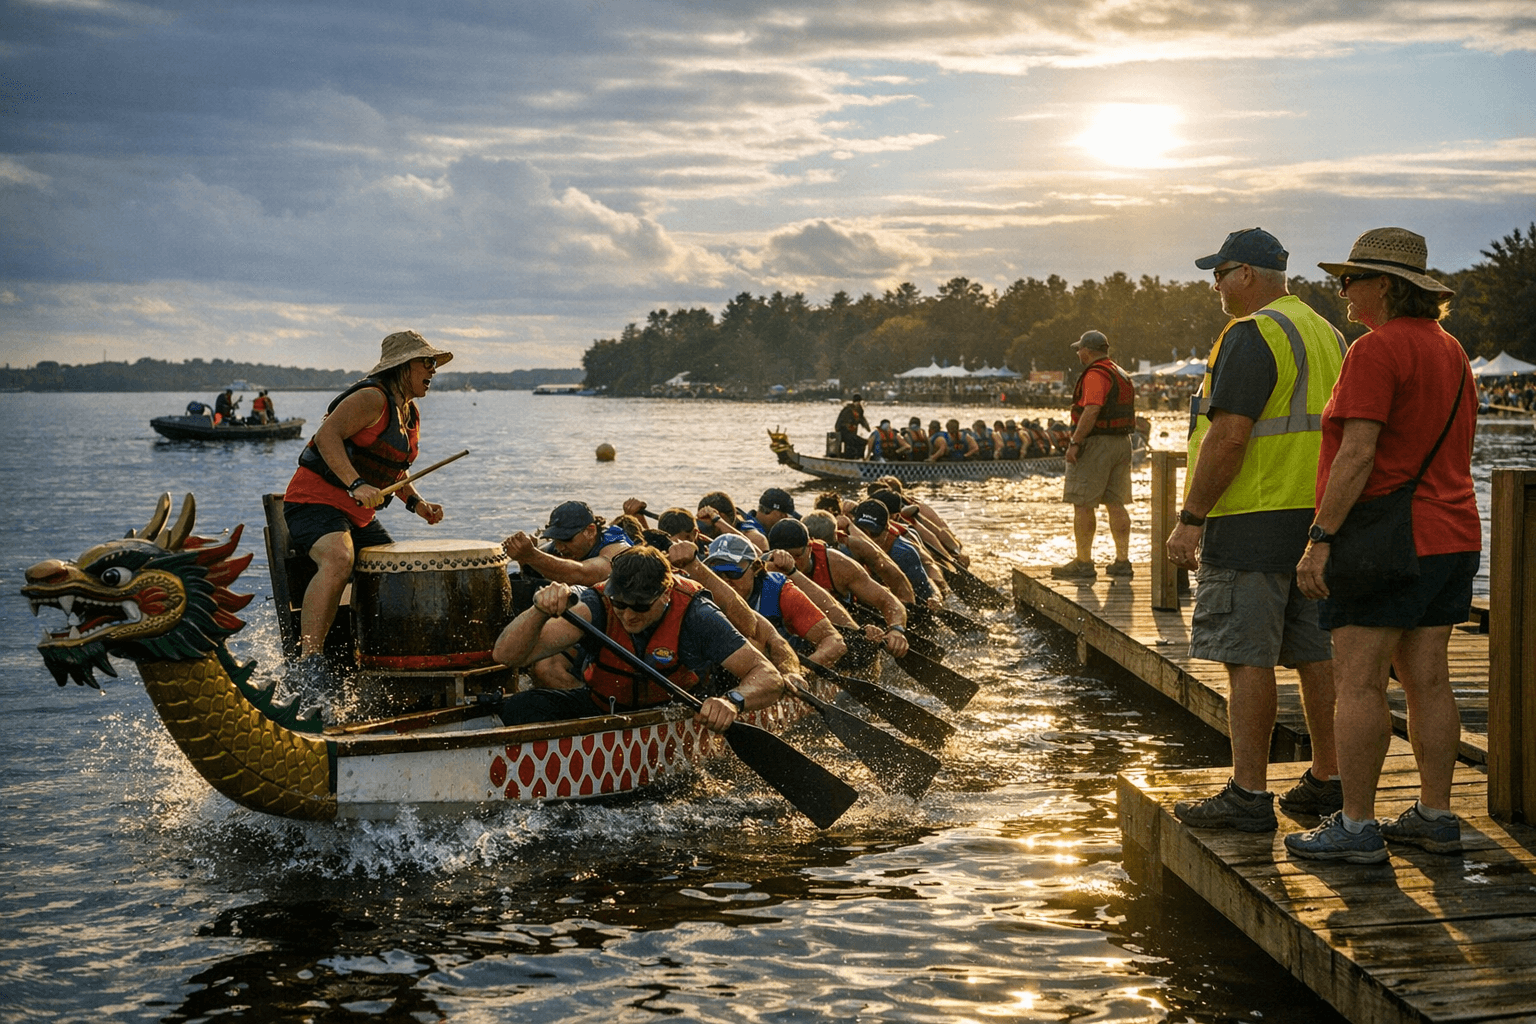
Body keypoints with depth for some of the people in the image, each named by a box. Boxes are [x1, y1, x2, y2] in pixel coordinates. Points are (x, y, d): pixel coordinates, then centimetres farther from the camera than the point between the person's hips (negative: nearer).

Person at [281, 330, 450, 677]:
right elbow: (327, 435, -24)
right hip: (317, 499, -10)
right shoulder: (371, 398, -13)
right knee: (338, 560, -36)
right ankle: (308, 661, -39)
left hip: (361, 514, 10)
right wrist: (356, 485, -34)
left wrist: (417, 503, 8)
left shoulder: (411, 414, 16)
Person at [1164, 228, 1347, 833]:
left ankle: (1249, 794, -4)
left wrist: (1190, 518, -16)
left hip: (1254, 522, -9)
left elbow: (1230, 436, -21)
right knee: (1314, 652, 13)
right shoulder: (1326, 335, 17)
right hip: (1316, 520, 9)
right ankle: (1326, 781, 19)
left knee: (1247, 657, -6)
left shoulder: (1252, 336, -13)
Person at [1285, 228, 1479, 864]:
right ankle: (1436, 817, 16)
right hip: (1450, 536, 9)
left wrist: (1320, 538, -19)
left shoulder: (1376, 350, -13)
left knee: (1358, 684, -5)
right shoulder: (1450, 351, 16)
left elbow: (1358, 454, -21)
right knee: (1427, 680, 11)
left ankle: (1356, 828, -3)